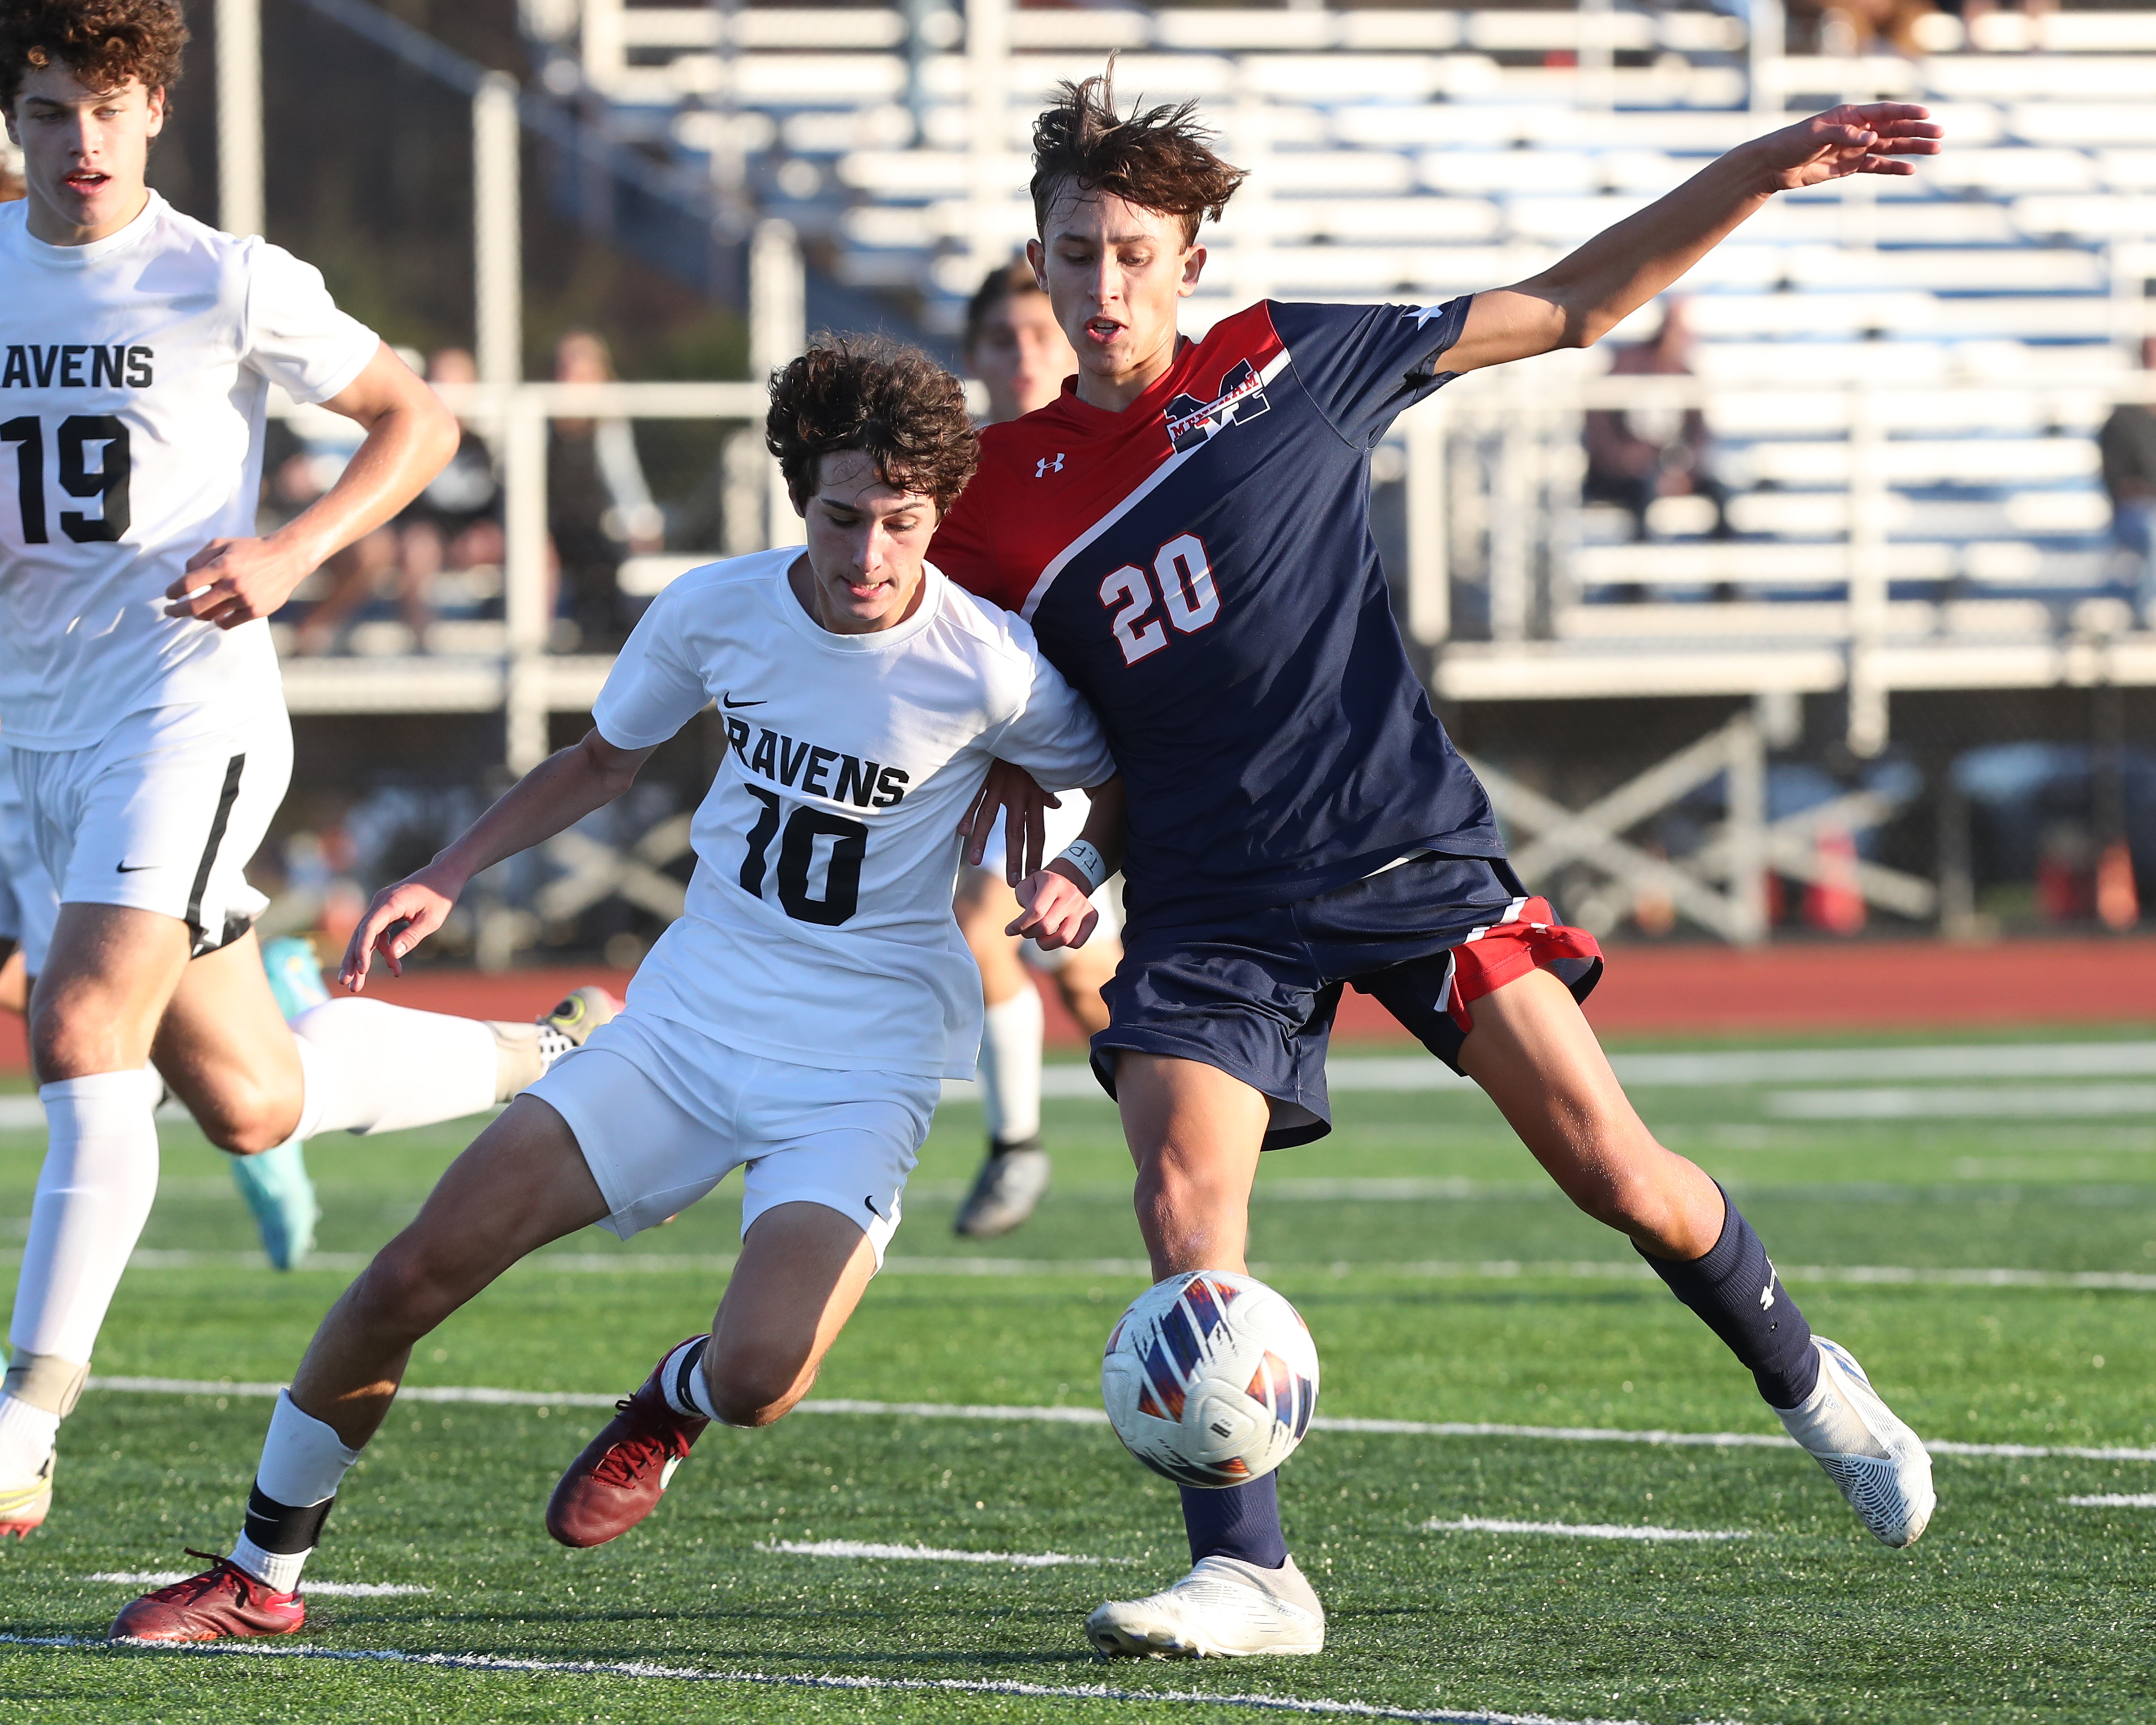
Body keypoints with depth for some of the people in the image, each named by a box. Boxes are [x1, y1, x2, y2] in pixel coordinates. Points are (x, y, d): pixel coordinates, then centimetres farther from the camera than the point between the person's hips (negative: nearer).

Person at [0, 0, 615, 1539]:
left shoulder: (226, 284, -5)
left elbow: (419, 420, 4)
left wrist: (290, 553, -12)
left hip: (188, 703, -6)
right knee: (250, 1104, 11)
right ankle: (550, 1058, 38)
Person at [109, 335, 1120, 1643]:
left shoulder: (991, 669, -16)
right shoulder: (716, 610, -6)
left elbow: (1122, 782, 5)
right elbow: (605, 761, 14)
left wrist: (1083, 878, -15)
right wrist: (447, 879, 6)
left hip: (859, 1074, -3)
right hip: (685, 1023, 3)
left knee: (758, 1379, -26)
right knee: (416, 1276, -6)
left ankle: (672, 1407, 15)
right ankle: (263, 1576, 13)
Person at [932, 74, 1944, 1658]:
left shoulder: (1289, 363, 0)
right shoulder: (999, 499, 4)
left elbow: (1573, 307, 6)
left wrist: (1763, 172, -1)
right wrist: (1039, 863, -3)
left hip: (1411, 855, -1)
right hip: (1209, 908, 1)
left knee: (1615, 1173, -7)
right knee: (1183, 1202, -20)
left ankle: (1808, 1382, 20)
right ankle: (1249, 1575, -14)